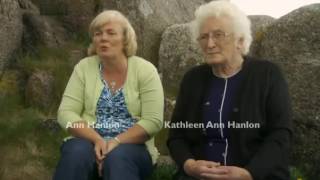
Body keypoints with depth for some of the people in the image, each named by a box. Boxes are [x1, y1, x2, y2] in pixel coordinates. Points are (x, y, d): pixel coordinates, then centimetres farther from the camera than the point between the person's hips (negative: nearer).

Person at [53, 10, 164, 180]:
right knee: (77, 152, -30)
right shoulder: (84, 67, 6)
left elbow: (152, 121, -9)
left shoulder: (145, 70, -1)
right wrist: (97, 140, -17)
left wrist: (116, 142, -20)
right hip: (89, 142, 2)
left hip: (132, 147, -2)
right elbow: (65, 113, -2)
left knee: (118, 156, -34)